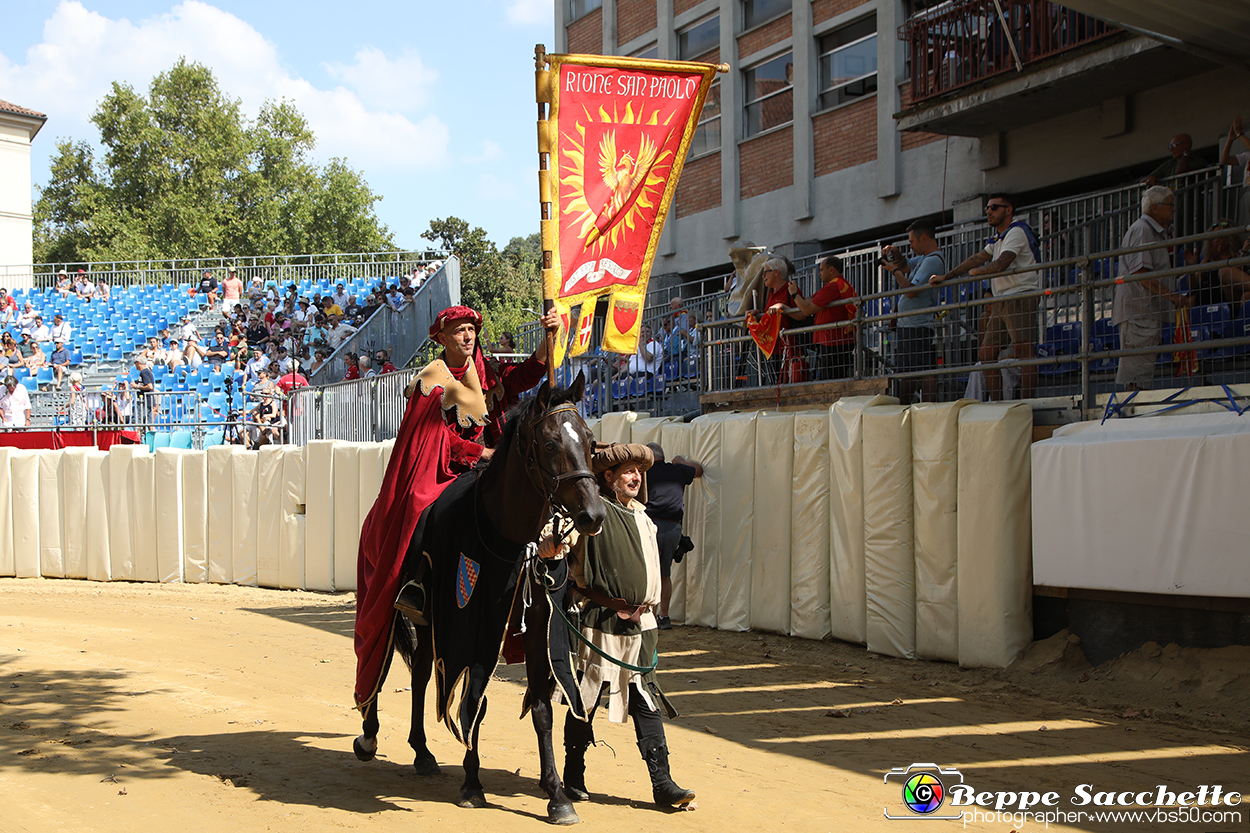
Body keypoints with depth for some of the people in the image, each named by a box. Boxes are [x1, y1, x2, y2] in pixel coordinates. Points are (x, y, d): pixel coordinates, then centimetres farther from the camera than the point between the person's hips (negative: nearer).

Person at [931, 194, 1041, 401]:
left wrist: (976, 271, -2)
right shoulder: (997, 239, 22)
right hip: (1000, 302, 10)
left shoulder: (1017, 232, -8)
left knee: (1024, 353, -14)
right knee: (986, 354, 5)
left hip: (1020, 297, -10)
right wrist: (945, 277, 17)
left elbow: (1001, 264, -19)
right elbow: (977, 260, 22)